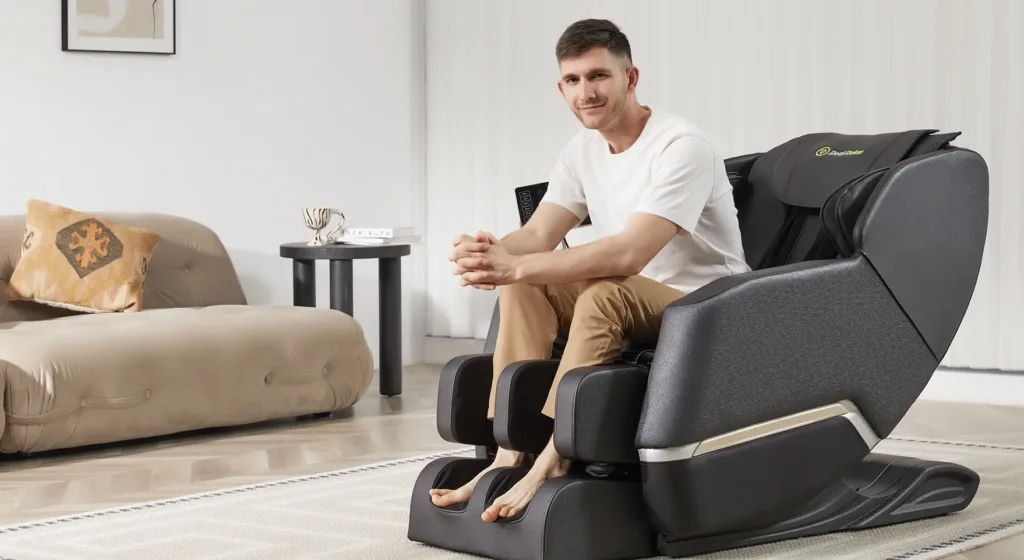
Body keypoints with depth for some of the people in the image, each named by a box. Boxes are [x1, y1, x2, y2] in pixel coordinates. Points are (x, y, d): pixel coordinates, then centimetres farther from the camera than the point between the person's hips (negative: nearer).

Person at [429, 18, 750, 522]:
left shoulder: (682, 148, -20)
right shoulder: (584, 150, 6)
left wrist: (516, 266, -40)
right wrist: (493, 254, -27)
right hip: (633, 307, 8)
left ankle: (549, 461, -33)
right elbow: (538, 235, -2)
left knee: (604, 294, -35)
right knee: (523, 287, -14)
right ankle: (509, 451, -20)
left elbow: (630, 254, -32)